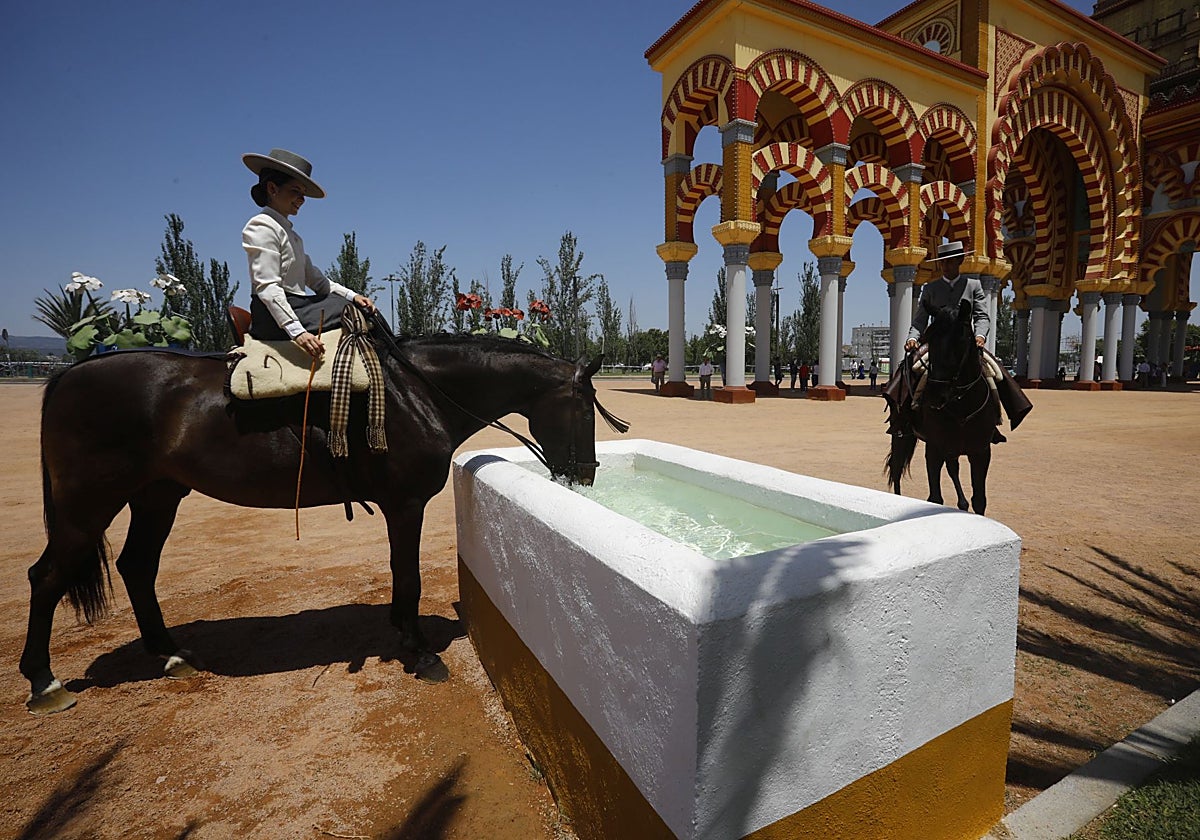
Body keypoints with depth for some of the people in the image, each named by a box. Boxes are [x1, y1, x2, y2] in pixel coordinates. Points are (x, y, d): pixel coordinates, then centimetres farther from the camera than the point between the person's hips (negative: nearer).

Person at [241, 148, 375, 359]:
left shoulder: (291, 234, 23)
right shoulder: (262, 227, -7)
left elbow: (315, 279, 18)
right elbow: (267, 288, -18)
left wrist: (352, 295, 3)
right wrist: (297, 331, -30)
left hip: (296, 307, 9)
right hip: (274, 317, -9)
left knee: (364, 309, -1)